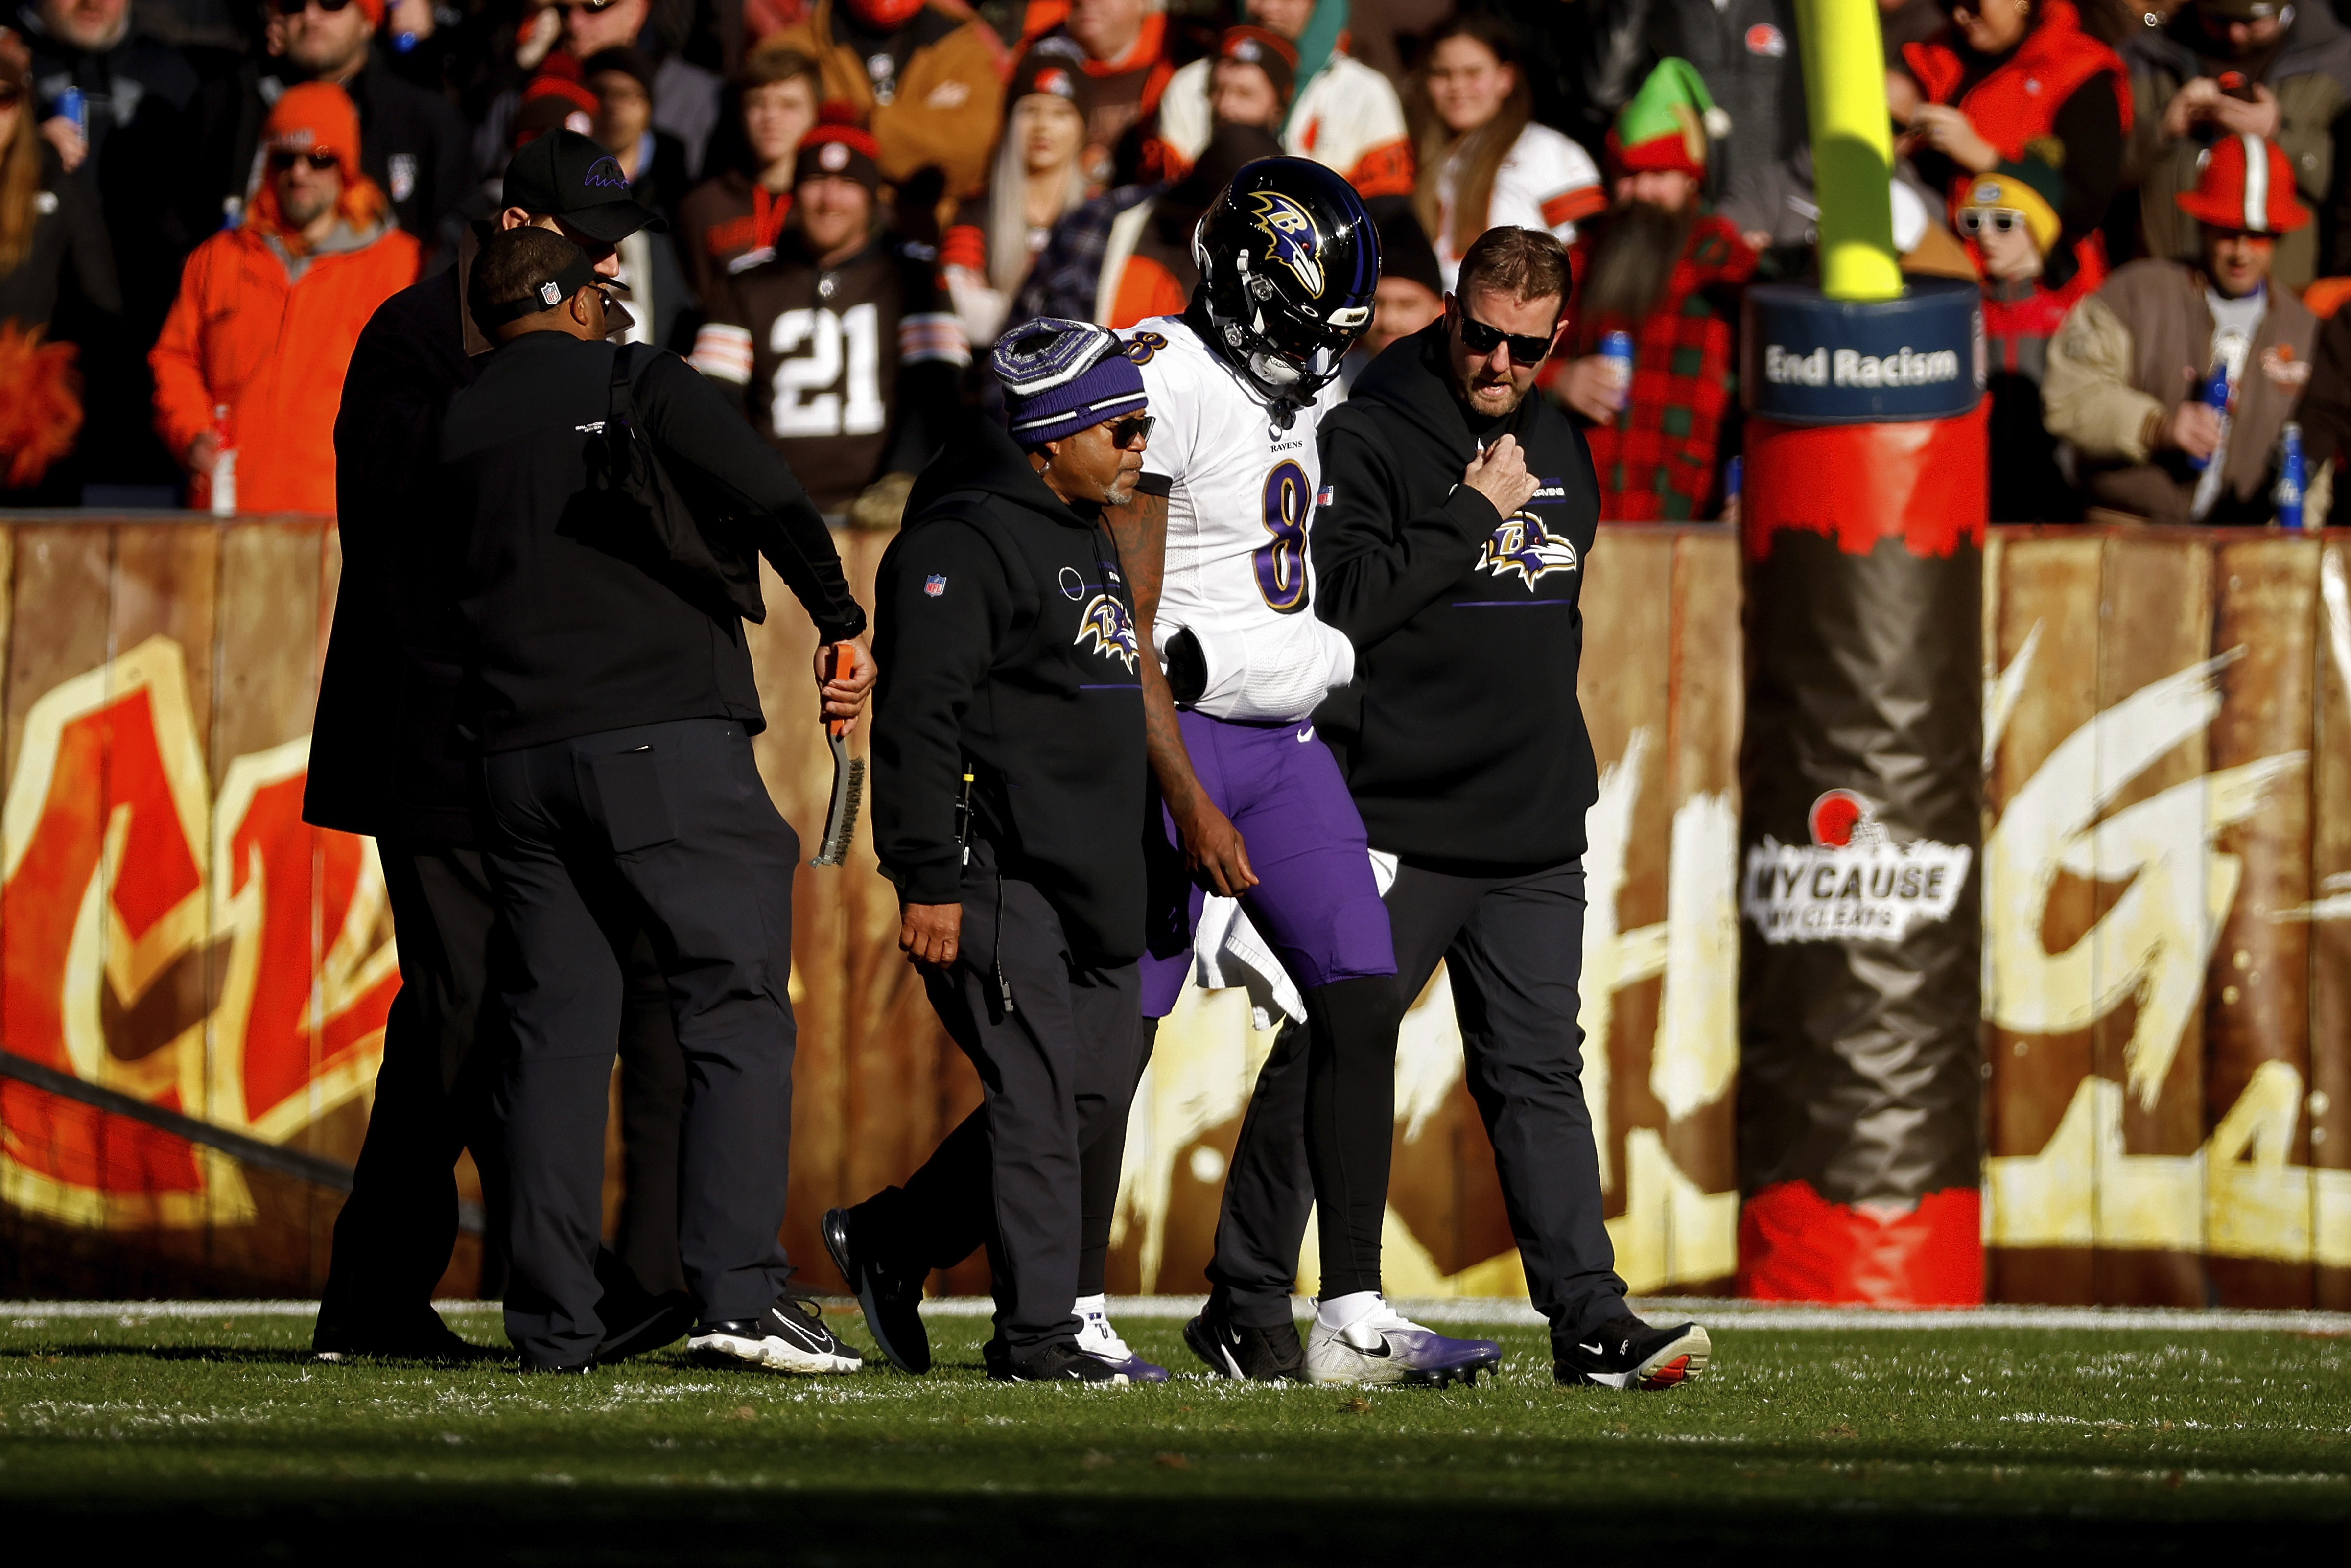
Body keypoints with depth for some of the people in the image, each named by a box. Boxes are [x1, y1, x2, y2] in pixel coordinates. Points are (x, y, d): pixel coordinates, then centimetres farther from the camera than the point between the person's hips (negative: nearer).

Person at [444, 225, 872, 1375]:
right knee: (736, 1012, -4)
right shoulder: (637, 384, 2)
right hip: (671, 741, -5)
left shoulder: (451, 432, 15)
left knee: (555, 1030, 8)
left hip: (515, 763, 5)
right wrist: (841, 625, -2)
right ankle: (737, 1291, -17)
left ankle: (552, 1323, 4)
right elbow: (769, 500, -10)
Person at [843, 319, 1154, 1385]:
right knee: (1038, 1095, -11)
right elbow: (917, 717, -17)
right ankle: (1037, 1335, -8)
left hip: (1085, 882, 10)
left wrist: (1125, 878, 27)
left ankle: (888, 1240, 21)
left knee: (1097, 1091, 8)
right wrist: (927, 880, -22)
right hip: (994, 874, -10)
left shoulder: (1085, 539, 20)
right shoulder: (966, 541, -12)